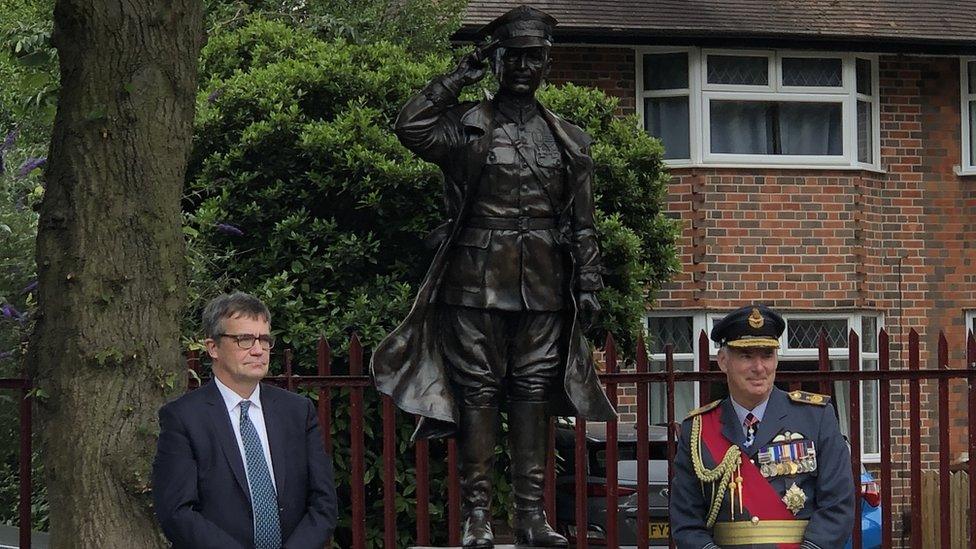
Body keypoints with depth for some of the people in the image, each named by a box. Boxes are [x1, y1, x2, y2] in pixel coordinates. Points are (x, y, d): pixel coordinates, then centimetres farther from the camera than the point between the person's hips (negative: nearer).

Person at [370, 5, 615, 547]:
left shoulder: (569, 140, 12)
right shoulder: (467, 126, 3)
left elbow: (583, 223, 13)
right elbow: (411, 128, -16)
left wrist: (589, 284, 7)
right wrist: (462, 75, -9)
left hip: (542, 286, 3)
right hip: (477, 281, -2)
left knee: (533, 392, 4)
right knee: (478, 394, -2)